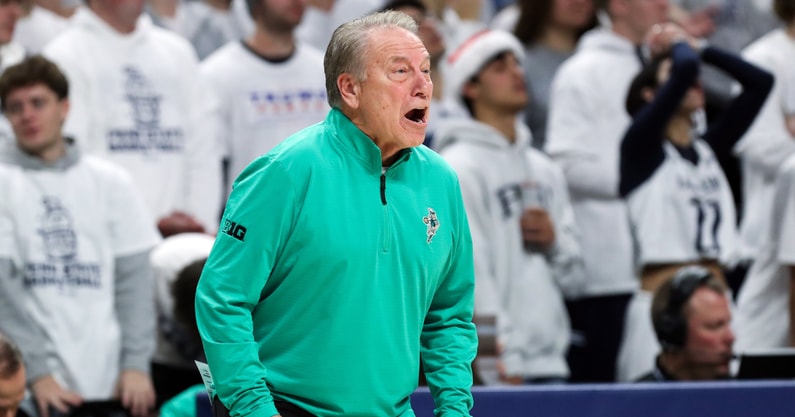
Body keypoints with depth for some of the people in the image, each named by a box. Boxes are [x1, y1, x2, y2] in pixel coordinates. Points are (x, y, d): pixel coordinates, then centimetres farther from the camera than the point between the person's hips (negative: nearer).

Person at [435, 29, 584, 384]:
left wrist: (554, 241, -2)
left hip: (551, 366, 7)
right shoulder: (458, 168, -3)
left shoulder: (545, 170, 20)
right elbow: (469, 273, -12)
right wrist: (505, 362, -19)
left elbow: (573, 276, 21)